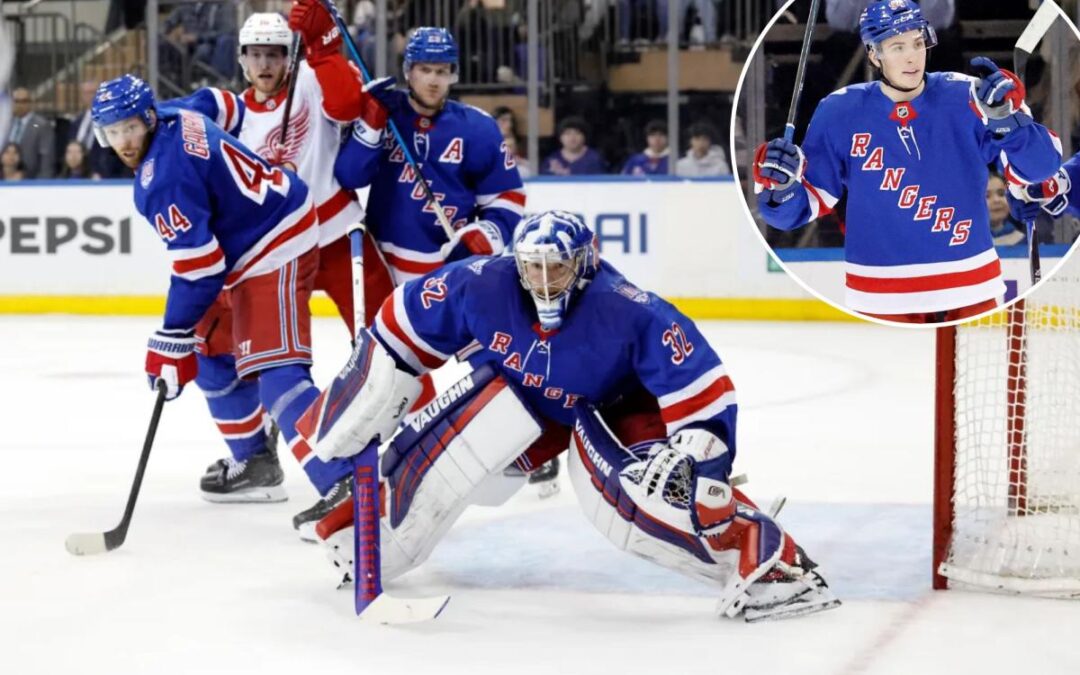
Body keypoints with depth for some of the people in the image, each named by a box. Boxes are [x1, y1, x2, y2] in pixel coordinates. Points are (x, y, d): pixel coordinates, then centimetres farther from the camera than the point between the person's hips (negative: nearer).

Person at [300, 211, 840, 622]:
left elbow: (703, 391, -30)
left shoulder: (632, 314, -33)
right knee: (452, 441, -27)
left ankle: (770, 564, -25)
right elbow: (401, 330, -12)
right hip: (513, 399, 3)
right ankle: (359, 537, -8)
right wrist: (359, 405, -9)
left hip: (611, 409, -2)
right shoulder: (479, 284, -26)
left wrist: (692, 455, -39)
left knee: (648, 485, -30)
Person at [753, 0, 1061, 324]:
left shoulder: (965, 98, -6)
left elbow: (1039, 166, -10)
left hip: (968, 292, 0)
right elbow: (801, 205, 2)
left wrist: (1007, 117, -26)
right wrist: (780, 186, -20)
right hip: (881, 299, 0)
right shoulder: (839, 114, -3)